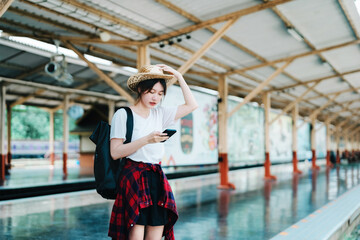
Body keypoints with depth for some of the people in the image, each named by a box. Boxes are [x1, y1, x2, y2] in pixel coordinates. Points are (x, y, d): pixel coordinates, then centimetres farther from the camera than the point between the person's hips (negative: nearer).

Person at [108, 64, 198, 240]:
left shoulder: (160, 114, 14)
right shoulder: (123, 115, -2)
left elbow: (191, 105, 17)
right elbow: (115, 152, -10)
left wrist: (179, 77, 12)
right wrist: (147, 140, -18)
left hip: (157, 179, 6)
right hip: (134, 179, -5)